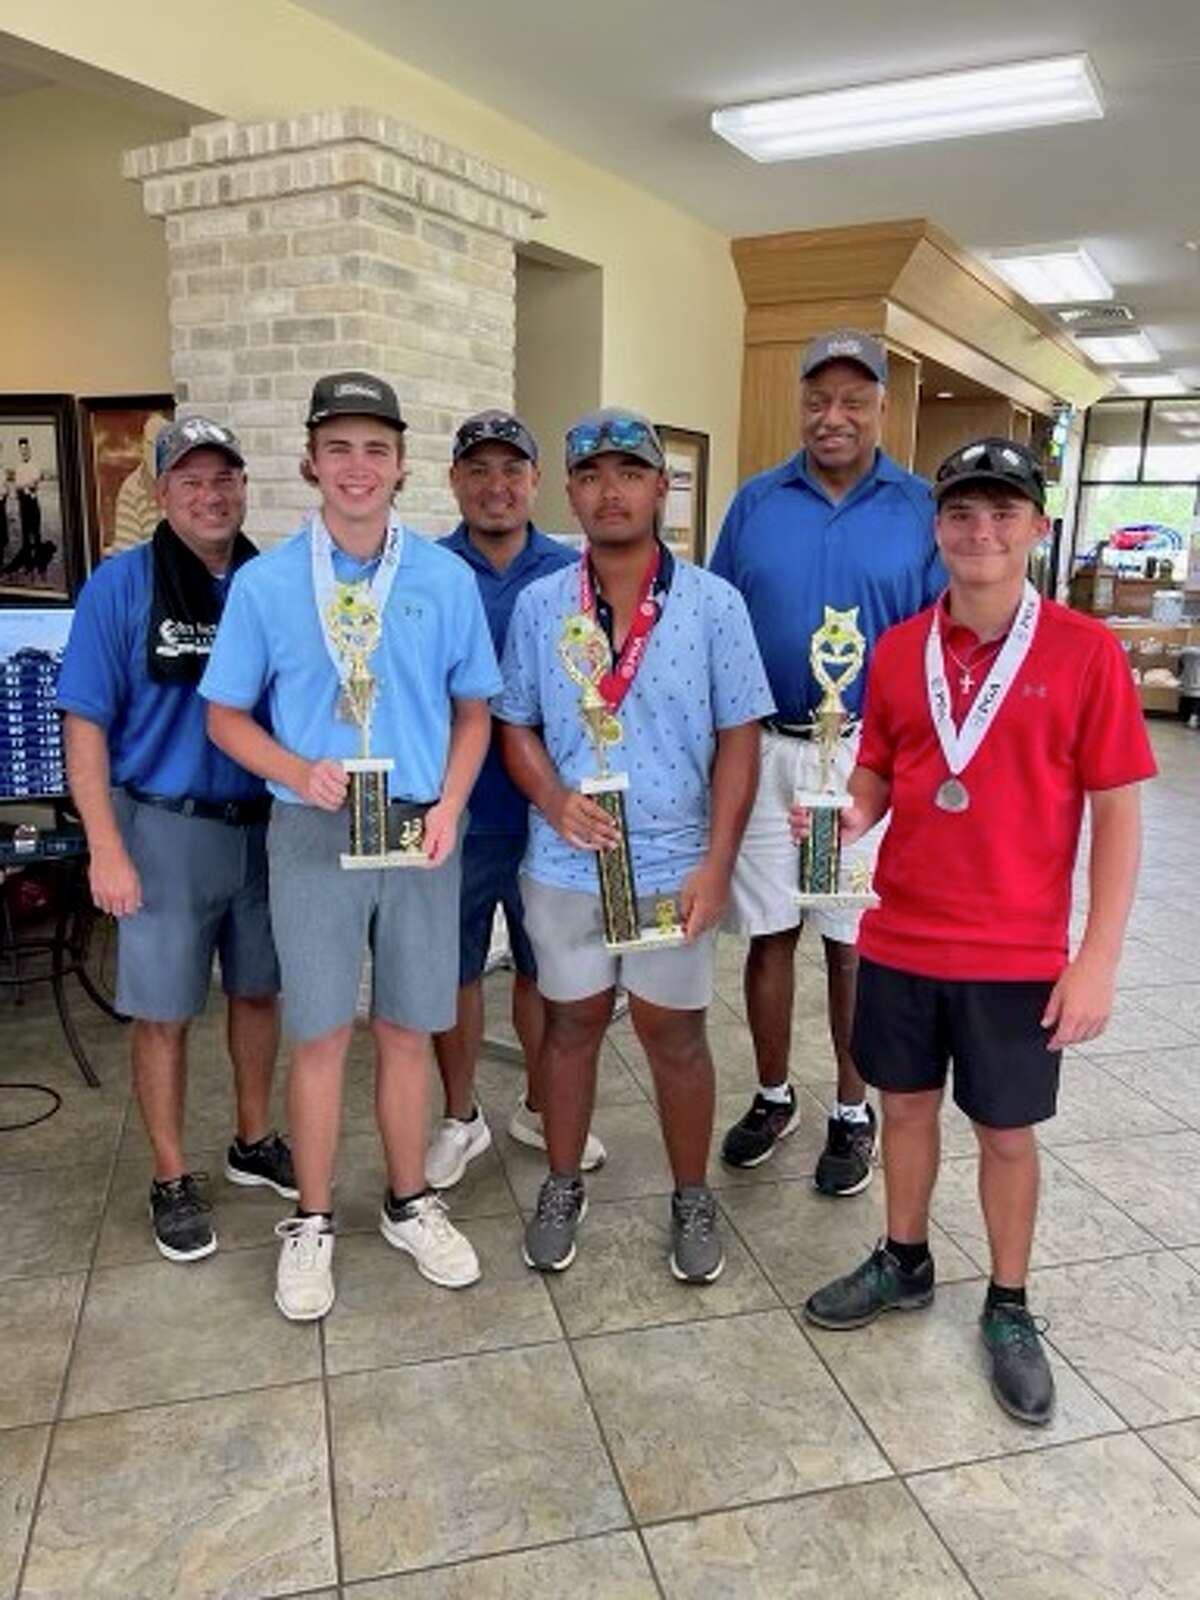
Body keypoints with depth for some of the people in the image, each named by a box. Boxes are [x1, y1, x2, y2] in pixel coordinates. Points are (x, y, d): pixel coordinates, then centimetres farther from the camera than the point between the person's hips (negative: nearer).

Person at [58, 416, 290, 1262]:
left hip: (266, 825, 4)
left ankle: (255, 1142, 35)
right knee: (165, 1012, 6)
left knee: (259, 991, 15)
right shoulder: (120, 586, -7)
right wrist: (106, 848, -13)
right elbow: (86, 724, -7)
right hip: (168, 829, -3)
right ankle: (173, 1180, 23)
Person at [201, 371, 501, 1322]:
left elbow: (473, 711, 7)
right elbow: (226, 716, 3)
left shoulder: (447, 579, -1)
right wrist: (299, 772, -15)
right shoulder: (265, 583, -3)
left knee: (408, 1031, 12)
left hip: (422, 832, 1)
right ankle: (312, 1223, 26)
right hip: (313, 833, -1)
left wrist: (449, 806, -8)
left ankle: (411, 1205, 31)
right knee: (321, 1034, 7)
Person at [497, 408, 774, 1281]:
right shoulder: (539, 605, 0)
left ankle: (693, 1200, 32)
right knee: (572, 1022, 15)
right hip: (564, 865, 2)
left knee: (675, 1034, 11)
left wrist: (716, 864, -11)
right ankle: (562, 1187, 36)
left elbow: (738, 741, -4)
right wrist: (556, 801, -15)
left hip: (674, 866, -1)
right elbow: (516, 725, 5)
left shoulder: (714, 603, -5)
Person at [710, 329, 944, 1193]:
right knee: (769, 932, 10)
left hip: (870, 756, -1)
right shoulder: (756, 501, 5)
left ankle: (853, 1114, 26)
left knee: (855, 941, 8)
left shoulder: (921, 509, 1)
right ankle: (774, 1097, 29)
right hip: (764, 749, 2)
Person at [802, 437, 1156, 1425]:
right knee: (907, 1103, 18)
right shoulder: (898, 650, 0)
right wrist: (848, 816, -14)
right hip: (901, 938, 3)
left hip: (1019, 954, -3)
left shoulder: (1084, 651, -10)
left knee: (1007, 1129, 13)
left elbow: (1116, 811, -8)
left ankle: (1009, 1310, 34)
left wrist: (1098, 959, -12)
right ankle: (903, 1264, 40)